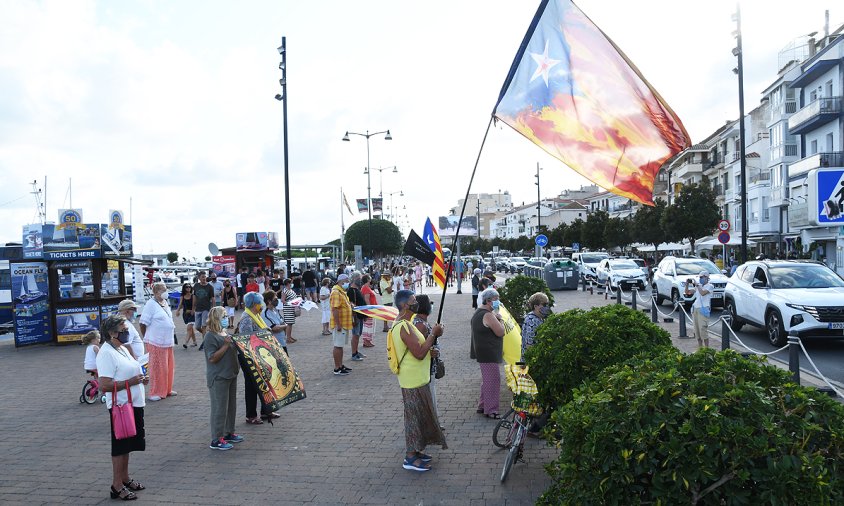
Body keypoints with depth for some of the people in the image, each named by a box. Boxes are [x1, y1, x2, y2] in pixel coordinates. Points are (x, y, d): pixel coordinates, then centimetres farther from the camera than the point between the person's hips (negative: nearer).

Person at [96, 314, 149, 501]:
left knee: (128, 444, 18)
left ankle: (125, 478, 31)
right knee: (120, 446, 2)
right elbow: (104, 385, -25)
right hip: (120, 406, -9)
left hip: (134, 403, 9)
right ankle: (117, 486, 13)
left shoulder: (122, 349, 12)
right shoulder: (106, 353, -18)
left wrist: (141, 379, 6)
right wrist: (130, 382, -23)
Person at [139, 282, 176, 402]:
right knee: (157, 368, -1)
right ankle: (155, 392, 9)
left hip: (168, 341, 8)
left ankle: (166, 389, 26)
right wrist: (146, 338, -5)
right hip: (156, 342, -8)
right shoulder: (151, 304, -13)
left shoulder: (165, 303, 11)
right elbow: (143, 323, -12)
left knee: (169, 366, 13)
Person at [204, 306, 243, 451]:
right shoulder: (210, 336, -16)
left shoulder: (224, 333, 12)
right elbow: (212, 358, -22)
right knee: (220, 408, -4)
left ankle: (229, 433, 31)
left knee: (231, 406, 17)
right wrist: (226, 345, -24)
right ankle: (216, 440, 4)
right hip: (218, 378, -9)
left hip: (230, 374, 9)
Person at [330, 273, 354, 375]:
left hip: (344, 324, 10)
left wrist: (350, 305, 8)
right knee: (338, 346, -3)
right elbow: (334, 309, -25)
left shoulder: (342, 292, 15)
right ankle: (337, 369, 3)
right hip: (339, 325, -10)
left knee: (340, 345, 16)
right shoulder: (336, 293, -18)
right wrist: (338, 324, -27)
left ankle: (340, 365, 25)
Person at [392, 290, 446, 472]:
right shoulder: (404, 327, -24)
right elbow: (419, 353, -27)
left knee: (420, 416, 19)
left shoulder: (402, 324, 10)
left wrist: (429, 352, 5)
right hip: (413, 382, -10)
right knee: (415, 417, 1)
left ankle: (415, 450, 31)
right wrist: (433, 334, -18)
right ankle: (410, 458, 12)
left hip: (417, 379, 10)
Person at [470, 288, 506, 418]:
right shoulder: (488, 315, -20)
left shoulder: (478, 313, 13)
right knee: (493, 380, -5)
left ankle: (482, 405, 29)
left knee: (487, 380, 20)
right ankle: (490, 410, 0)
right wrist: (500, 318, -8)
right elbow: (501, 332, -20)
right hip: (489, 353, -11)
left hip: (482, 352, 11)